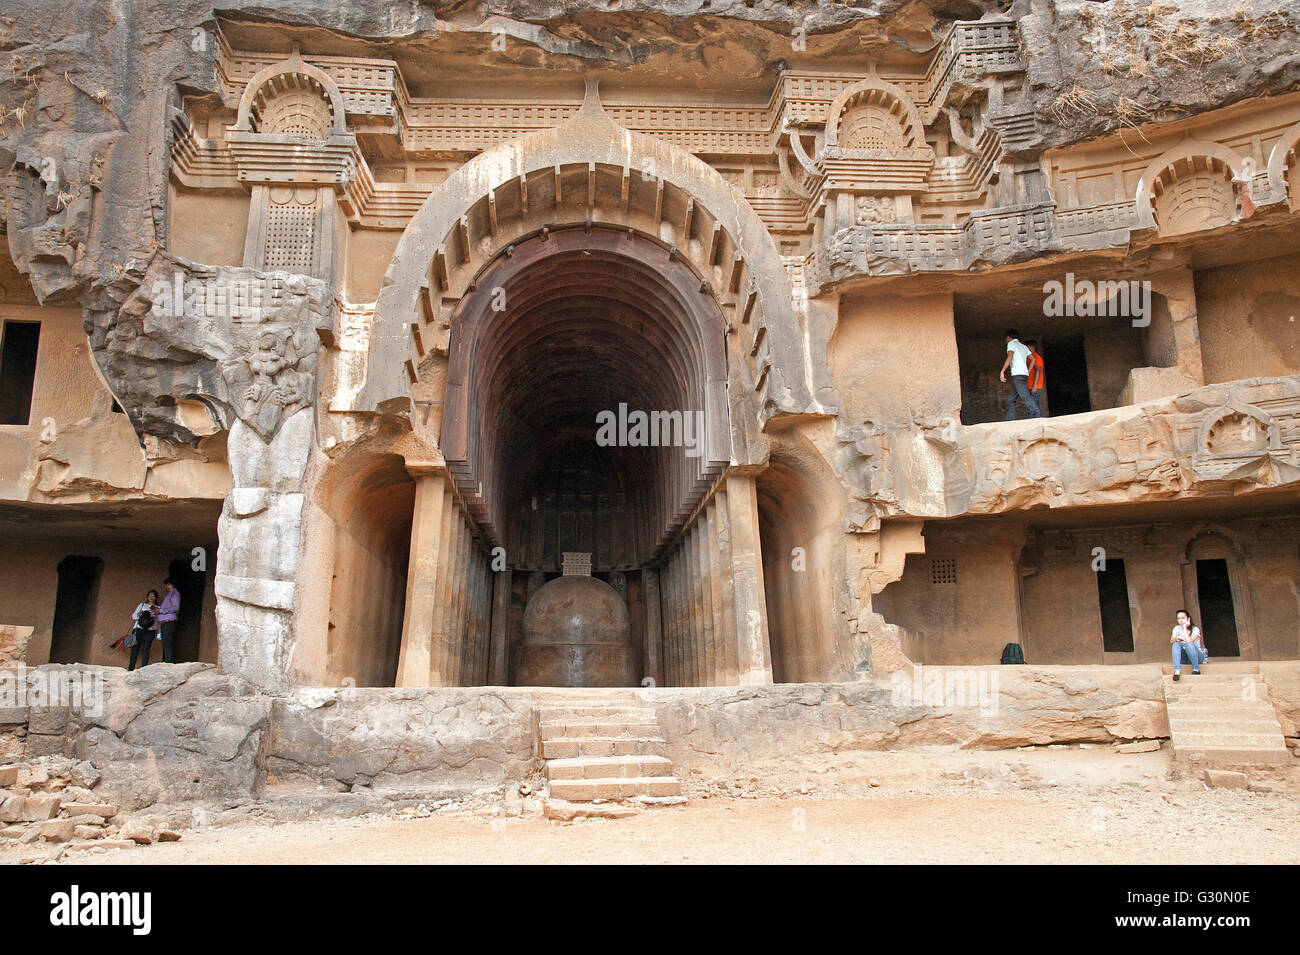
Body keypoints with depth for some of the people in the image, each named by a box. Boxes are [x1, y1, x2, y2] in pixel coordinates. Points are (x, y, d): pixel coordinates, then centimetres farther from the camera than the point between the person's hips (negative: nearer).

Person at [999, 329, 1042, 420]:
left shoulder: (1012, 343, 4)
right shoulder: (1023, 346, 27)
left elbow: (1010, 357, -12)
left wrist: (1002, 371, -14)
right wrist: (1028, 372, 18)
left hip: (1018, 374, -9)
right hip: (1024, 374, 9)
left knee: (1025, 396, -19)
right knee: (1011, 399, 9)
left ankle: (1038, 416, -31)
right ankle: (1010, 421, 2)